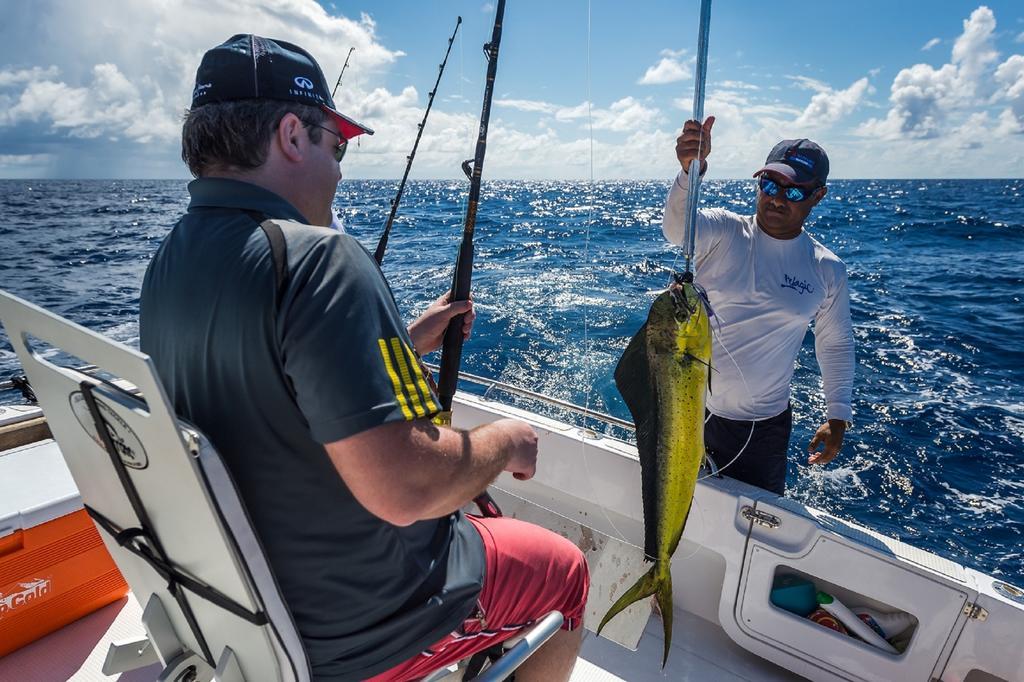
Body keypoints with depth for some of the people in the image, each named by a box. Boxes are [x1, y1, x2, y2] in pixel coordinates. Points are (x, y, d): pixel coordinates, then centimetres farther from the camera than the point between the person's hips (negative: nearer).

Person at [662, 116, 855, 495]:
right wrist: (692, 169, -51)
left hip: (765, 427, 2)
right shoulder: (722, 232, -8)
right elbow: (678, 228, -32)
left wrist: (838, 416, 8)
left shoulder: (827, 269, 0)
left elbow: (836, 344, 11)